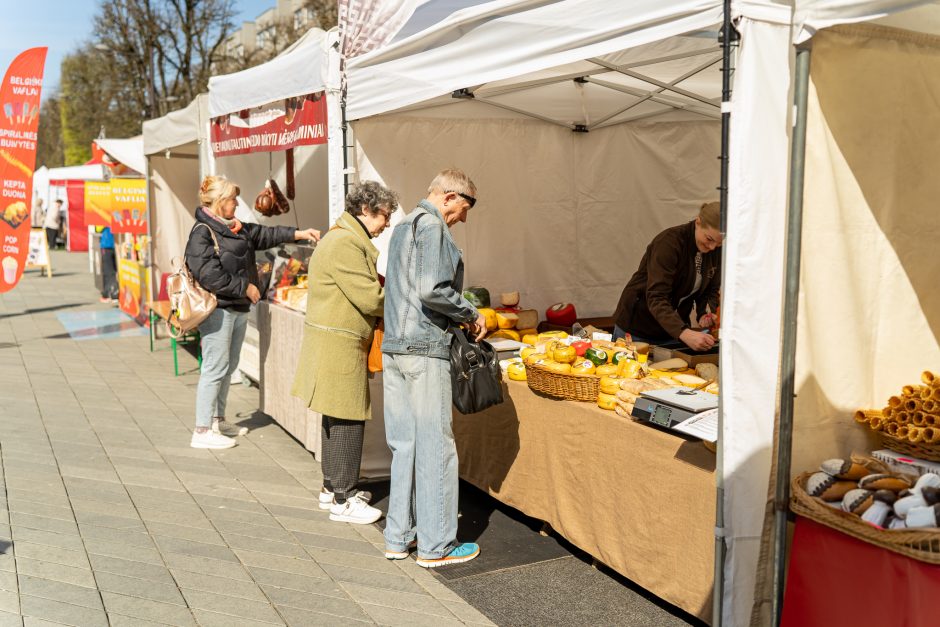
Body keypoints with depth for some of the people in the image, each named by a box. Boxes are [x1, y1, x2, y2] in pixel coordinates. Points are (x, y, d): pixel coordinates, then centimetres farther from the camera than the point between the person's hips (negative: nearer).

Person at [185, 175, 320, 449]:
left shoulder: (237, 229, 14)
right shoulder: (202, 233, -13)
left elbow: (265, 234, 23)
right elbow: (211, 275, -21)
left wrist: (299, 234, 13)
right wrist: (245, 287, -14)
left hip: (238, 308, 9)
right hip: (217, 310, -9)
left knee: (228, 366, 16)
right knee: (215, 368, -7)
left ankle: (218, 420, 29)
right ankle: (203, 430, -1)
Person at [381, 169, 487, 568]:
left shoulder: (403, 227, 20)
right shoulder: (432, 225, -10)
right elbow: (432, 290, -21)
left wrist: (458, 317, 19)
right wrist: (471, 314, -7)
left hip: (394, 348, 9)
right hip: (424, 350, -9)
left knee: (404, 445, 13)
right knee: (435, 446, -1)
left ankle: (398, 538, 20)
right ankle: (435, 546, 8)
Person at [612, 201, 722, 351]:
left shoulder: (716, 250, -6)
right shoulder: (669, 242, -25)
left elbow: (710, 290, 6)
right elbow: (656, 298, -34)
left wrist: (705, 315, -16)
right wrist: (684, 333, -48)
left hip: (675, 327, 6)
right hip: (637, 328, -5)